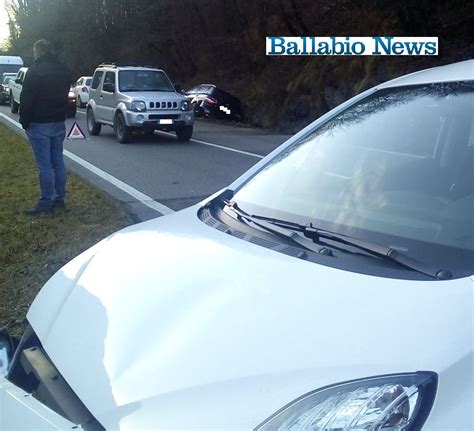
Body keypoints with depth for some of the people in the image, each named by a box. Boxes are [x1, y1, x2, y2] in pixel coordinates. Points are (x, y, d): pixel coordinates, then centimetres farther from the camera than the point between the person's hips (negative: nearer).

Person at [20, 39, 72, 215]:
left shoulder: (35, 70, -13)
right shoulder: (64, 70, 9)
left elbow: (26, 99, -13)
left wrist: (25, 121, -4)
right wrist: (60, 115, 15)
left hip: (39, 124, -7)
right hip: (59, 123, 7)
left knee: (44, 165, -5)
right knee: (58, 161, 12)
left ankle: (46, 202, -1)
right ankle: (59, 198, 17)